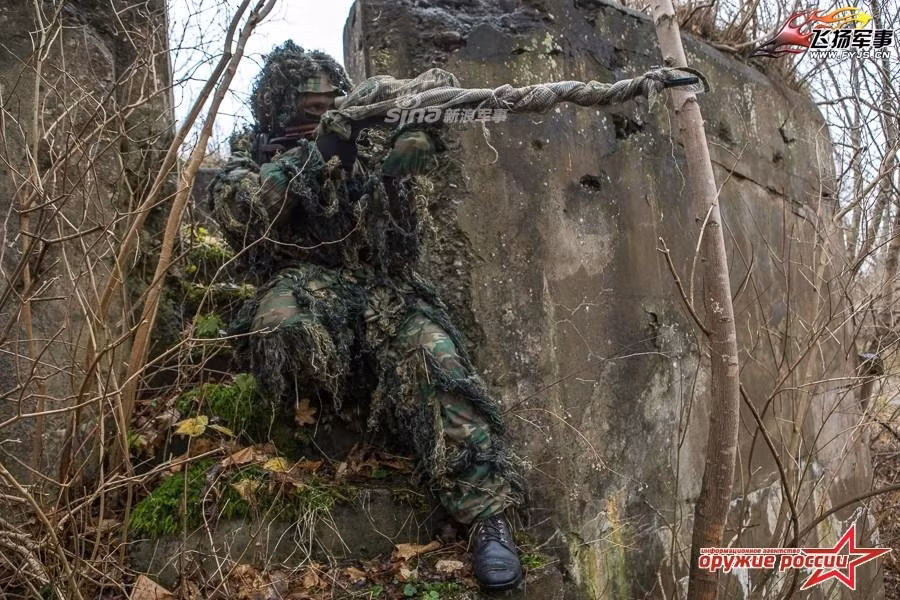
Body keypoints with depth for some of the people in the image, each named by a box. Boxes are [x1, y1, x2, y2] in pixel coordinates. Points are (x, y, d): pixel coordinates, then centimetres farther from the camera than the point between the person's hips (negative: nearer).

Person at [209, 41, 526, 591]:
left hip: (383, 292, 2)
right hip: (308, 291, -1)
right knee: (288, 322, -38)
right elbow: (236, 211, -15)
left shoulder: (363, 138, 14)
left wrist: (427, 127, -31)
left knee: (431, 356, -29)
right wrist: (315, 153, -19)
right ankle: (319, 409, -8)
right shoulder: (252, 155, 9)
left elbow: (405, 154, -9)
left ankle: (487, 511, -27)